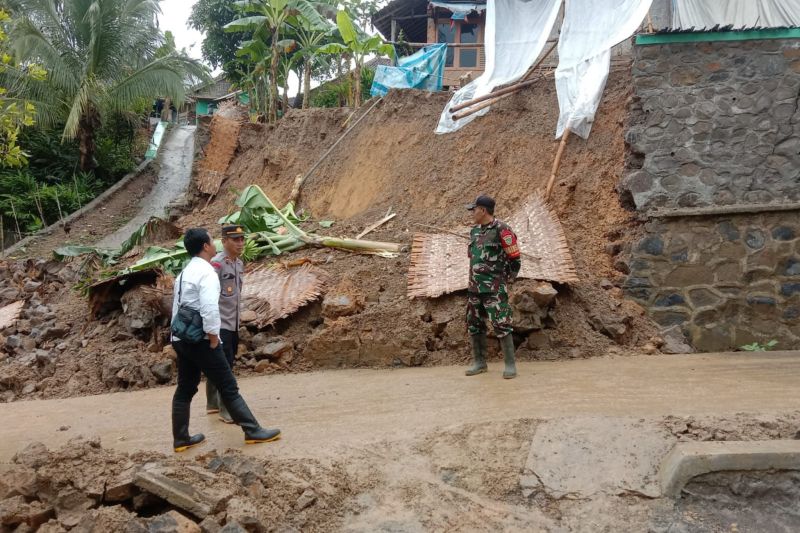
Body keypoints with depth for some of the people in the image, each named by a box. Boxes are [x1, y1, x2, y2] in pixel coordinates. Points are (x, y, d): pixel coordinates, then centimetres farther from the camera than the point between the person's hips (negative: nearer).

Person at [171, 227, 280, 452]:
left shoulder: (184, 273, 16)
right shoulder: (206, 272, -15)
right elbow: (210, 309, -25)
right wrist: (213, 339, -17)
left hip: (181, 339, 9)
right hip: (200, 340, -9)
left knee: (185, 389, 15)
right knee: (228, 387, -3)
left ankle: (181, 439, 22)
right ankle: (253, 431, 3)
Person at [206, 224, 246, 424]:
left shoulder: (239, 263, 10)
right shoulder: (216, 264, -16)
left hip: (233, 323, 8)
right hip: (220, 324, -8)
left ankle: (212, 403, 28)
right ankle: (226, 409, -3)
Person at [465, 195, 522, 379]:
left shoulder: (502, 230, -12)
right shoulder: (474, 231, 12)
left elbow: (515, 258, -8)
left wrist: (507, 280, 0)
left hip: (494, 289, -8)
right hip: (474, 287, 8)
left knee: (501, 325, -10)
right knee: (474, 325, 10)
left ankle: (510, 364, -3)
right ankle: (480, 362, 20)